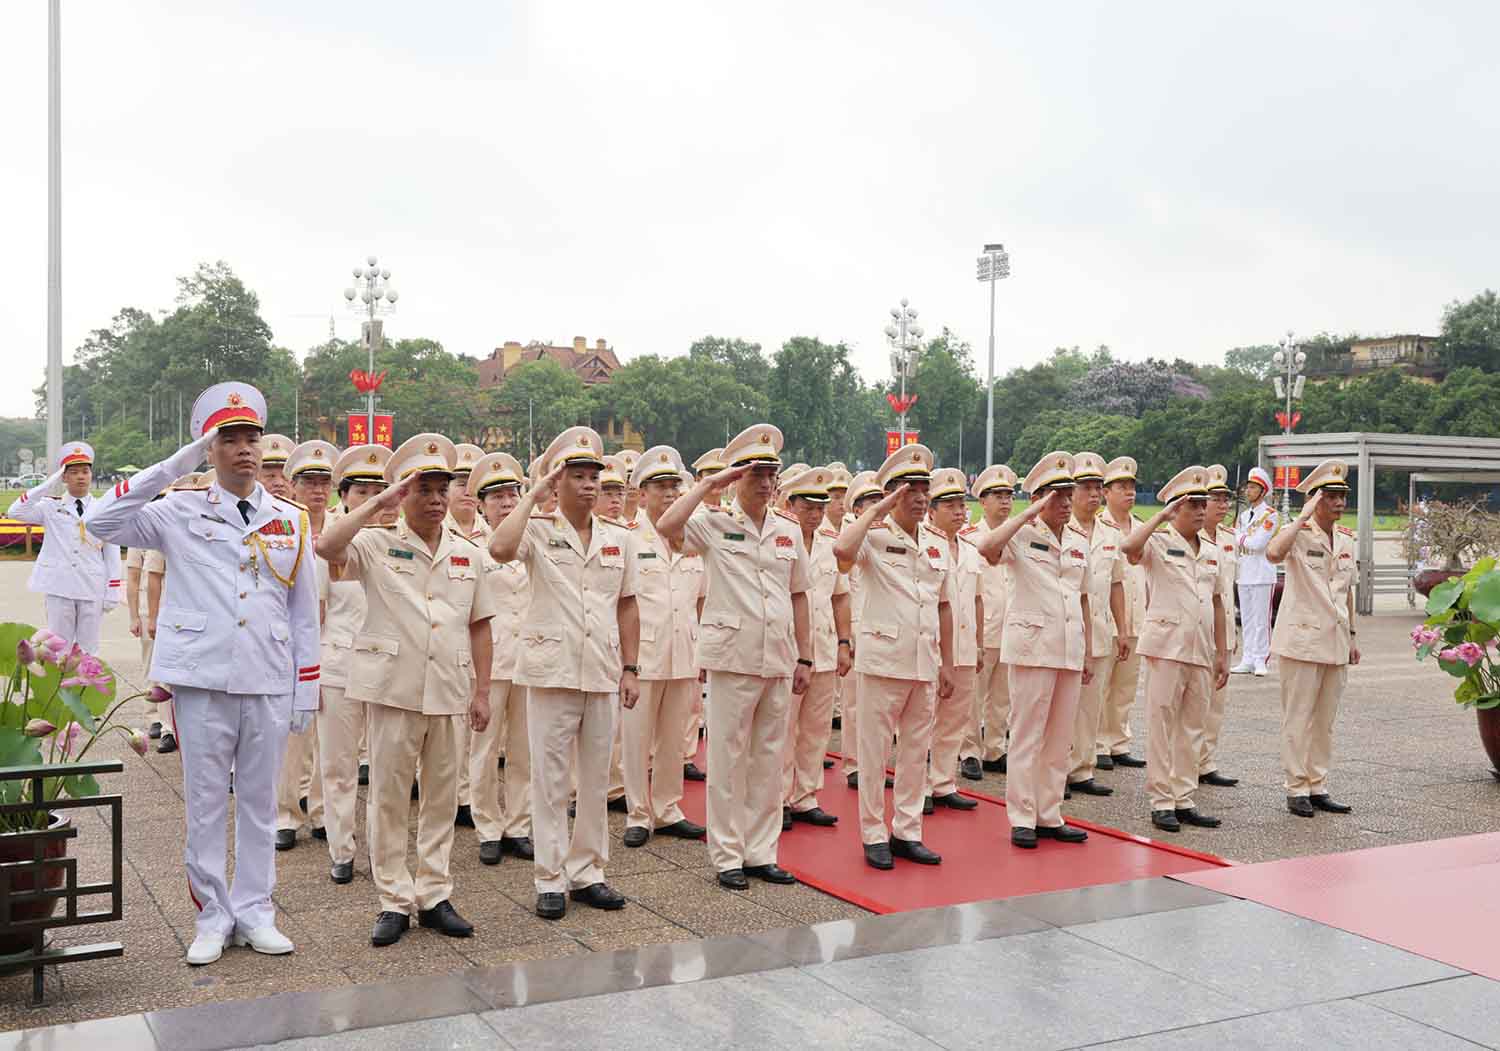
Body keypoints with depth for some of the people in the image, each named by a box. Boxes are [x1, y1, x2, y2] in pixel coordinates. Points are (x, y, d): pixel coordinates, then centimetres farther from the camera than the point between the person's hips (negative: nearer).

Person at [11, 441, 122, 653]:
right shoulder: (51, 507, 5)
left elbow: (112, 554, 5)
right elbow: (16, 512, -12)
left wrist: (112, 592, -1)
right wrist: (48, 485, -11)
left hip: (92, 589, 0)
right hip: (59, 587, 0)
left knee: (88, 651, 7)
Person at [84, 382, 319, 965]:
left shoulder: (292, 521, 7)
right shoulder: (182, 513, 1)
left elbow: (304, 613, 9)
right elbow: (100, 521, -15)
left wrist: (306, 691, 5)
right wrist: (178, 462, -15)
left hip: (270, 684, 2)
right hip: (203, 681, -2)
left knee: (259, 801, 10)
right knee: (206, 804, 6)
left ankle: (254, 911, 22)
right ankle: (213, 916, 19)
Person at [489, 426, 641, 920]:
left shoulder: (619, 539, 9)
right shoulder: (538, 532, -3)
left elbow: (627, 607, 13)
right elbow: (500, 547, -25)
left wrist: (631, 668, 6)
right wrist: (534, 493, -15)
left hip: (603, 674, 4)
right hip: (552, 671, -4)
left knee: (596, 779, 11)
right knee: (550, 779, 3)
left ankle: (586, 871, 23)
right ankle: (550, 879, 13)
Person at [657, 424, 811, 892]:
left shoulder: (789, 530, 11)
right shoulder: (715, 525, -3)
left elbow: (798, 596, 15)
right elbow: (666, 526, -22)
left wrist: (805, 657, 11)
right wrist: (708, 484, -15)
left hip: (779, 660, 5)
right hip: (732, 657, -5)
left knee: (769, 759, 10)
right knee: (728, 758, 2)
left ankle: (761, 852, 21)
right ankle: (728, 856, 12)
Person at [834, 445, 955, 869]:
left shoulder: (937, 544, 12)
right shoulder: (875, 536, -5)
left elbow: (944, 606, 16)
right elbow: (843, 550, -29)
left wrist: (947, 663, 13)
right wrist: (878, 510, -18)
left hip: (925, 663, 6)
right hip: (883, 659, -6)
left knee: (916, 751, 12)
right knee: (875, 751, 3)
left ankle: (907, 832, 22)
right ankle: (874, 836, 13)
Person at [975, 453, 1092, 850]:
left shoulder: (1079, 549, 15)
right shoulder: (1022, 538, -4)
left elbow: (1084, 603, 19)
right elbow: (987, 547, -26)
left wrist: (1087, 654, 15)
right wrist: (1030, 513, -20)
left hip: (1069, 651, 6)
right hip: (1032, 647, -6)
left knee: (1060, 738, 10)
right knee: (1027, 736, -2)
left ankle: (1049, 816, 19)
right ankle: (1021, 818, 6)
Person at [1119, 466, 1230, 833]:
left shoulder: (1211, 552, 15)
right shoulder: (1159, 544, -3)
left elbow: (1217, 604, 18)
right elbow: (1129, 547, -27)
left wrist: (1222, 653, 14)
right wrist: (1162, 516, -18)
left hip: (1201, 651, 6)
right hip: (1166, 647, -6)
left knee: (1192, 727, 10)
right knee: (1162, 724, -2)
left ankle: (1184, 800, 17)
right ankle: (1161, 802, 5)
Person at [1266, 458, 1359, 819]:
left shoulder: (1346, 539, 12)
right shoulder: (1299, 534, -9)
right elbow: (1273, 553, -33)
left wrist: (1352, 636, 18)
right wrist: (1303, 517, -25)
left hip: (1336, 641, 7)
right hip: (1302, 639, -7)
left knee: (1325, 719, 12)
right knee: (1298, 718, -1)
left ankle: (1318, 786, 20)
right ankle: (1296, 789, 7)